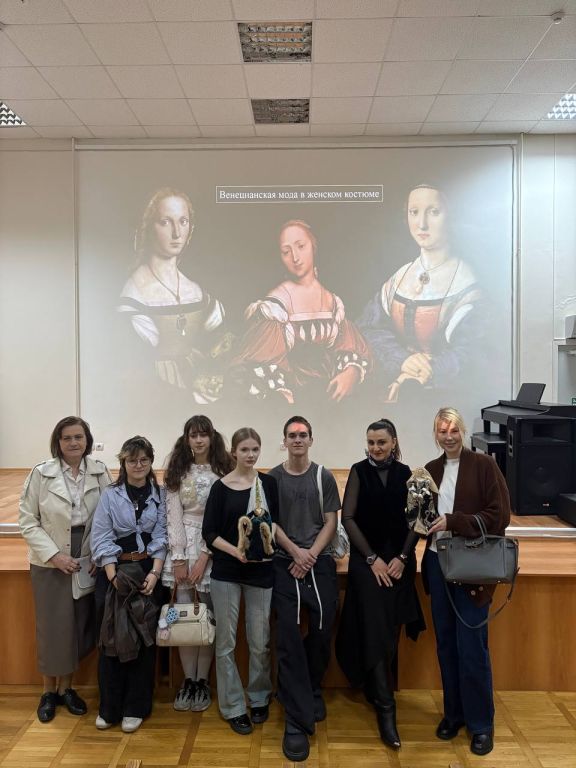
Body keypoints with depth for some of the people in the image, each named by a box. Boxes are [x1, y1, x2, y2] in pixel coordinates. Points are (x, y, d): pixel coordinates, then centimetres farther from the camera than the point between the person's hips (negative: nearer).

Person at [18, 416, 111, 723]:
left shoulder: (100, 472, -3)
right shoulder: (41, 473, -8)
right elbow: (28, 521, -6)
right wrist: (54, 555, -13)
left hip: (87, 560, 2)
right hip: (50, 563, -2)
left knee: (79, 625, 10)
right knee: (52, 627, 7)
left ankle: (66, 687, 31)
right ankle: (48, 691, 29)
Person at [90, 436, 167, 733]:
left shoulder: (160, 495, 3)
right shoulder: (110, 495, 0)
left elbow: (161, 537, 0)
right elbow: (101, 538, -5)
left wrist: (155, 573, -12)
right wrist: (113, 576, -14)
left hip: (149, 572, 1)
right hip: (115, 571, -1)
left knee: (145, 639, 5)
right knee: (112, 639, 4)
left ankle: (135, 707, 19)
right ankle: (109, 708, 20)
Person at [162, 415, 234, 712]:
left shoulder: (224, 471, -1)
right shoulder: (177, 472, 5)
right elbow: (173, 515, 1)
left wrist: (204, 557, -10)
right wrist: (178, 558, -6)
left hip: (214, 547, -1)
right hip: (182, 544, 2)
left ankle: (202, 681, 17)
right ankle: (188, 680, 18)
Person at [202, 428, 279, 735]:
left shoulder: (268, 483, 2)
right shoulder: (221, 486, -4)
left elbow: (276, 522, 6)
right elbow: (209, 532, -5)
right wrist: (234, 550, -19)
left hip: (261, 570, 2)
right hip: (226, 571, -1)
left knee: (260, 641, 9)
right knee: (227, 641, 7)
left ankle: (259, 699, 31)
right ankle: (233, 706, 23)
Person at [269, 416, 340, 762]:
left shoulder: (324, 477, 5)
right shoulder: (272, 478, 4)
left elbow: (331, 523, 3)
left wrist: (310, 556, -9)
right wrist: (295, 551, -11)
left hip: (320, 564, 1)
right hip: (285, 564, -1)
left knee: (321, 632, 5)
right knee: (289, 639, -5)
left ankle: (313, 691, 33)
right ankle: (297, 720, 2)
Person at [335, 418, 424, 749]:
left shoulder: (405, 473, 1)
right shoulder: (359, 471, -4)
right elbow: (348, 517, -6)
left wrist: (403, 557, -7)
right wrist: (372, 558, -8)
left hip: (400, 559, 2)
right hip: (367, 558, -2)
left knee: (391, 630, 9)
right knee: (376, 631, -5)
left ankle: (375, 688, 30)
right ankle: (386, 709, 1)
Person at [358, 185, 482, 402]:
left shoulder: (464, 282, -9)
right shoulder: (400, 276, 4)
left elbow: (465, 352, -14)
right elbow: (370, 326, -2)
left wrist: (414, 380, -22)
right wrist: (402, 360, -18)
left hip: (442, 395, -4)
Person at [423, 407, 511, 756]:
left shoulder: (484, 465, -7)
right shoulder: (430, 470, 7)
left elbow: (500, 515, -12)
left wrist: (452, 521, -18)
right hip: (438, 564, 4)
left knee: (471, 646, 1)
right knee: (446, 643, 12)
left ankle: (482, 723, 19)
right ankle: (453, 713, 29)